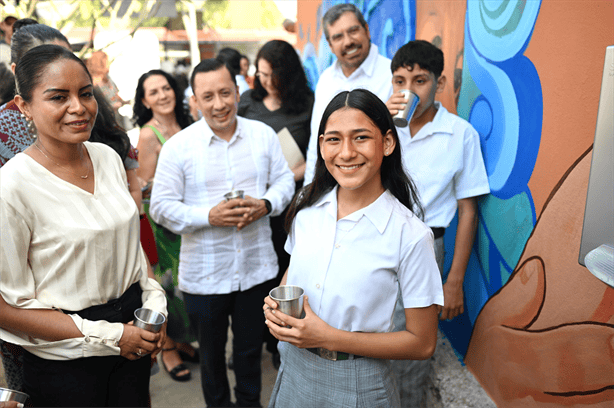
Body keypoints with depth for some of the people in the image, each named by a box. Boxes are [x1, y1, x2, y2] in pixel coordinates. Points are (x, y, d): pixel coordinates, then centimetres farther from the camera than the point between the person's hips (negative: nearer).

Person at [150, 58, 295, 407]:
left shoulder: (264, 135, 0)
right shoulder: (178, 146, -8)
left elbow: (285, 180, 6)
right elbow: (162, 206, -8)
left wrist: (265, 204, -15)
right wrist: (208, 216, -22)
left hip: (257, 267, 2)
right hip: (204, 273, -1)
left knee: (251, 348, 20)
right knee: (211, 352, 20)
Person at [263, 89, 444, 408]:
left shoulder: (410, 235, -20)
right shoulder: (307, 205, -6)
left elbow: (422, 343, -14)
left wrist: (328, 337, -20)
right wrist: (276, 304, -9)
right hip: (293, 370, 5)